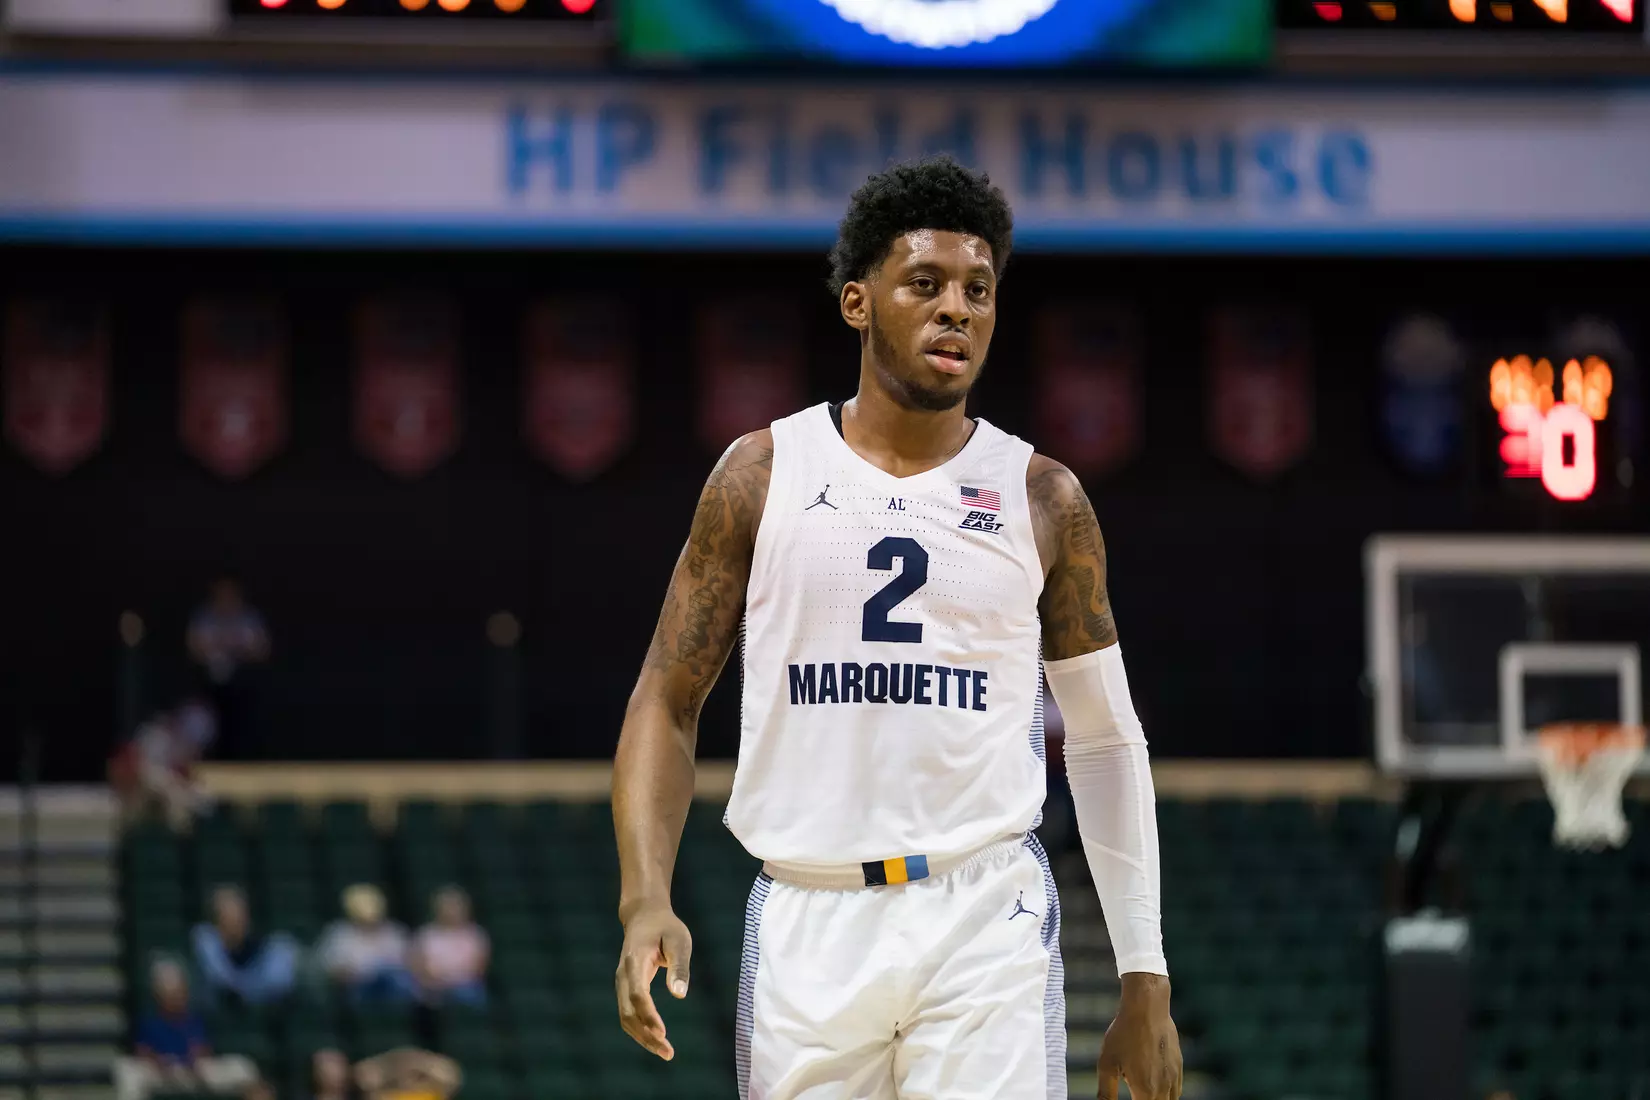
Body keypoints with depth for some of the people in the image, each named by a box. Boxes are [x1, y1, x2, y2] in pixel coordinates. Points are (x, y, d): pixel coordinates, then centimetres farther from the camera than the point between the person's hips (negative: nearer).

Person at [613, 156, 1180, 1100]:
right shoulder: (763, 476, 4)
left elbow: (1106, 739, 11)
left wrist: (1146, 976, 6)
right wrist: (646, 899, -9)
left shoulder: (1043, 500, 5)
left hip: (987, 920, -1)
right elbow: (667, 702, 6)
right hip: (807, 918, 1)